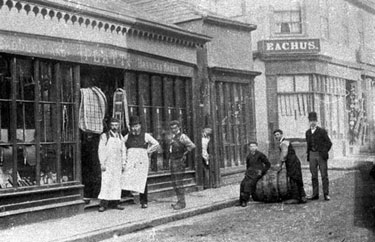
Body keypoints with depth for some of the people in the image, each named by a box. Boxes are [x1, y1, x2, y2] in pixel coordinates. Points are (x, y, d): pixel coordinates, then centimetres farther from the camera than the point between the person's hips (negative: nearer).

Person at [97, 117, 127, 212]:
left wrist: (123, 163, 7)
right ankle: (103, 204, -5)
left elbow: (123, 150, 13)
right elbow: (101, 150, -4)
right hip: (107, 164, -4)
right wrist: (102, 163, -11)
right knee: (106, 183, -8)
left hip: (117, 164, 4)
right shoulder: (104, 136, -2)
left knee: (117, 183, 4)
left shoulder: (120, 137, 11)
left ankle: (116, 203, 11)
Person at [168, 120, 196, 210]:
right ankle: (180, 201, 17)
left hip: (179, 162, -9)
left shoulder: (182, 137, -11)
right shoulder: (172, 138, 15)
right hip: (172, 162, 9)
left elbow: (192, 146, -25)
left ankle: (182, 202, -5)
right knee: (174, 183, 10)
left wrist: (184, 155, -16)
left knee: (179, 183, -9)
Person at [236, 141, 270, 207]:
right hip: (250, 172, 5)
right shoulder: (248, 156, 14)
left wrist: (262, 171, -8)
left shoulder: (260, 155, -3)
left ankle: (245, 201, -25)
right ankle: (241, 201, -21)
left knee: (248, 183, -29)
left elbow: (268, 164, 0)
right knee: (243, 183, -21)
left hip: (257, 173, -5)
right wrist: (247, 173, 11)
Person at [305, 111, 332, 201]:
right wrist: (308, 156, 10)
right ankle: (315, 194, 13)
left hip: (321, 155, -4)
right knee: (314, 176, 7)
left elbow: (329, 143, -3)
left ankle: (326, 194, 3)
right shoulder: (308, 132, 11)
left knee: (324, 175, -1)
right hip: (312, 155, 4)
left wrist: (324, 153, -6)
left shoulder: (322, 131, -3)